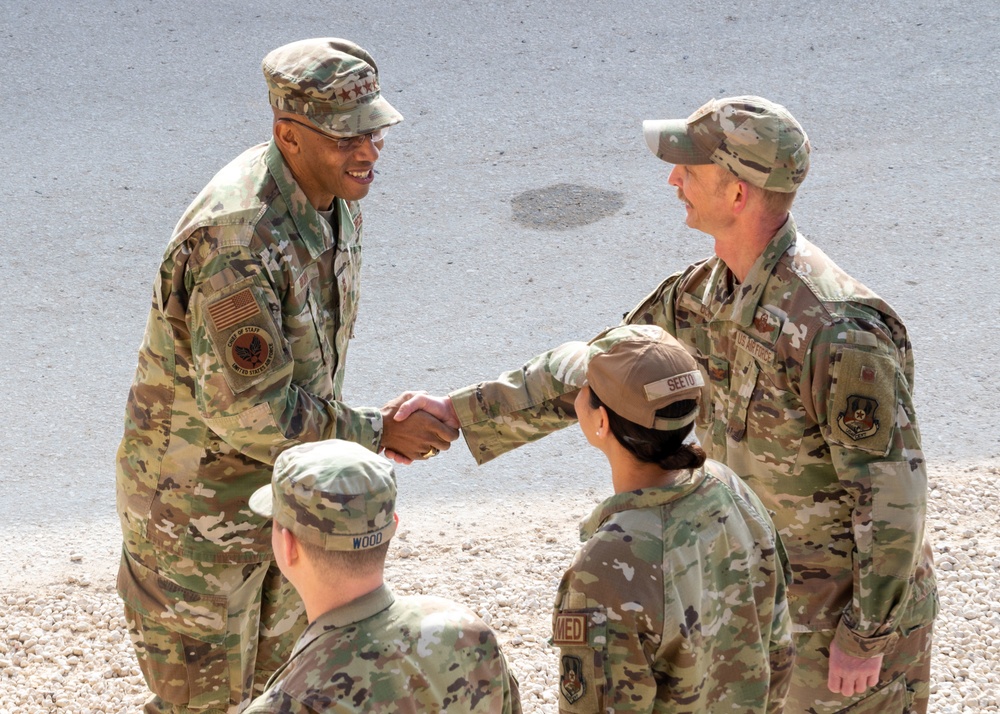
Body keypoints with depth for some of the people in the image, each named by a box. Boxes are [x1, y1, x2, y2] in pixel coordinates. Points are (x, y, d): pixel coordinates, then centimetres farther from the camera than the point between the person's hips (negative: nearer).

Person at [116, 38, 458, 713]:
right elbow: (248, 409, -31)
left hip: (282, 482, 8)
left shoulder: (332, 195, -5)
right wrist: (377, 432, -22)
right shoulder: (238, 239, -34)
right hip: (199, 499, -8)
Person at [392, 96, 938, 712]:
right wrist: (459, 410, 5)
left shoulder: (840, 331, -30)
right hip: (769, 596, 8)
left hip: (852, 610, -8)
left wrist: (864, 637, -20)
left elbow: (893, 489, -25)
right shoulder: (704, 295, -3)